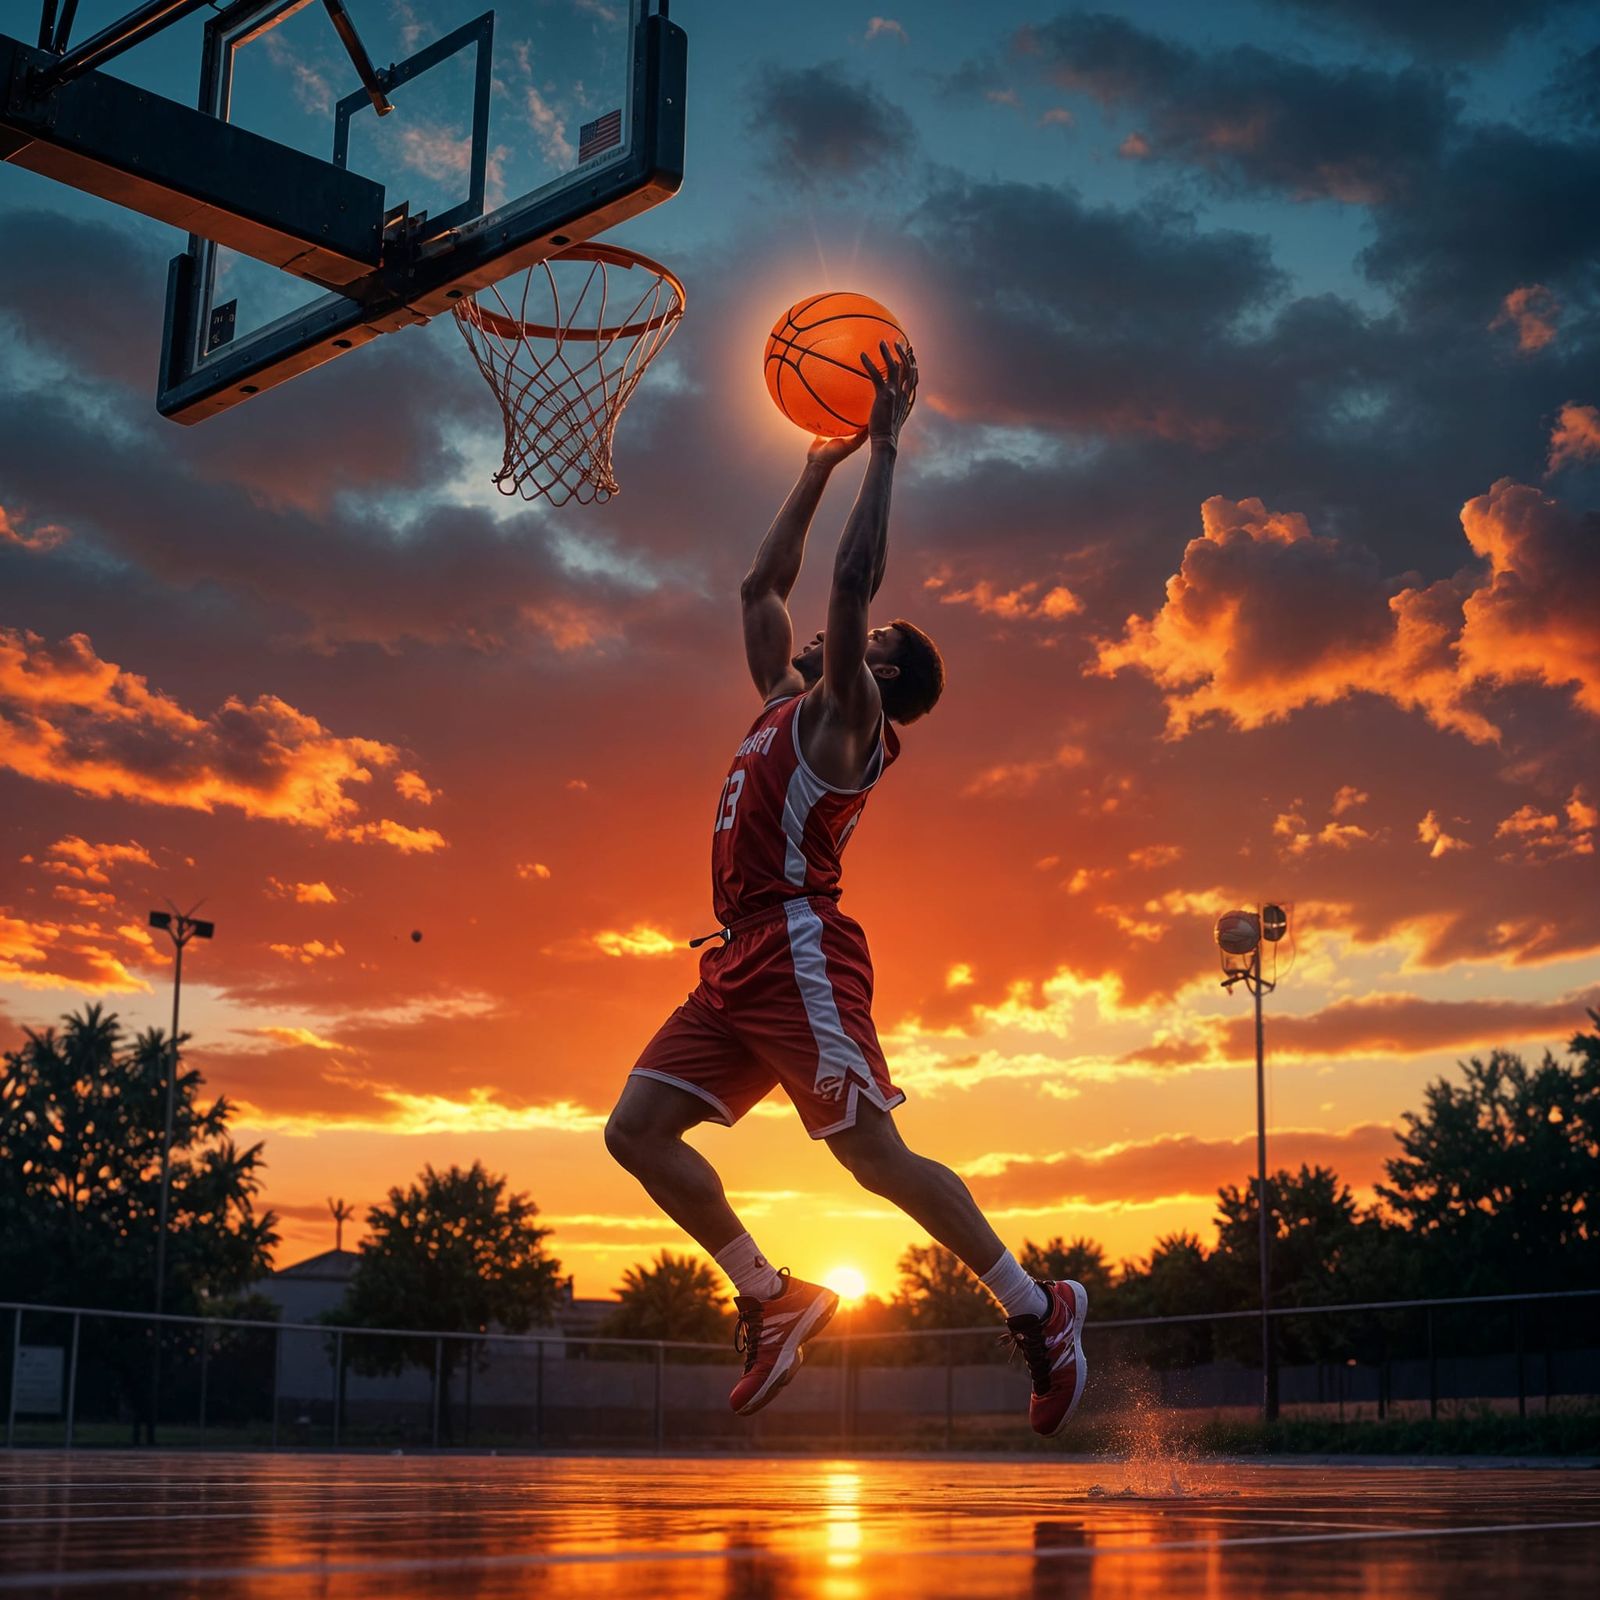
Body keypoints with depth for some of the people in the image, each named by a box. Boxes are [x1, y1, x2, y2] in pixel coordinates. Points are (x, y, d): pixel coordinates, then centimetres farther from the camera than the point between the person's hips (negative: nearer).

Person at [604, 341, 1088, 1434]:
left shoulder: (848, 713, 1)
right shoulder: (788, 700, 24)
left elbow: (852, 578, -13)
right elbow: (763, 587, 33)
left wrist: (886, 447, -9)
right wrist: (819, 468, 33)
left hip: (798, 948, -9)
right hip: (743, 961, 9)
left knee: (874, 1153, -13)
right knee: (638, 1129, 1)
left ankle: (1038, 1312, -5)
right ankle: (771, 1300, 6)